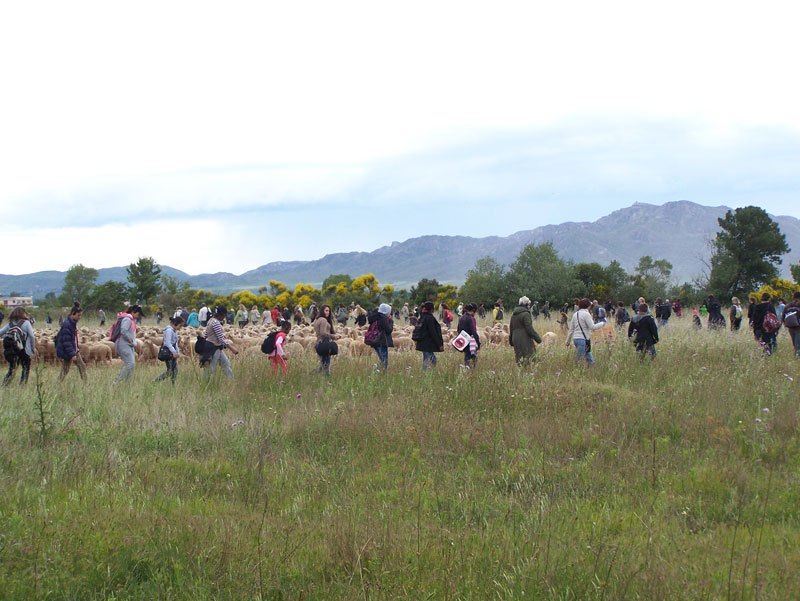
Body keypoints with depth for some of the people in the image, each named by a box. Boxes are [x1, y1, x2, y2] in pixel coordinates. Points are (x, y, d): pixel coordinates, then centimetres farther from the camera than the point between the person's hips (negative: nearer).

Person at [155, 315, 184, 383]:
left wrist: (177, 352, 10)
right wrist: (174, 352, -28)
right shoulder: (169, 330, -15)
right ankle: (155, 381, 0)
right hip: (168, 353, -10)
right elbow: (168, 343, -21)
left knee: (175, 370, 6)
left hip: (173, 353, 10)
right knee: (169, 371, -8)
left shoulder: (175, 331, 14)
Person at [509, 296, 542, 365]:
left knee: (519, 359, 10)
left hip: (515, 339, 8)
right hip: (524, 340, -8)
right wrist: (537, 338, -8)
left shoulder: (513, 314, 15)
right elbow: (529, 329, -16)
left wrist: (511, 340, 29)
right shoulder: (526, 314, -12)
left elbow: (511, 328, 22)